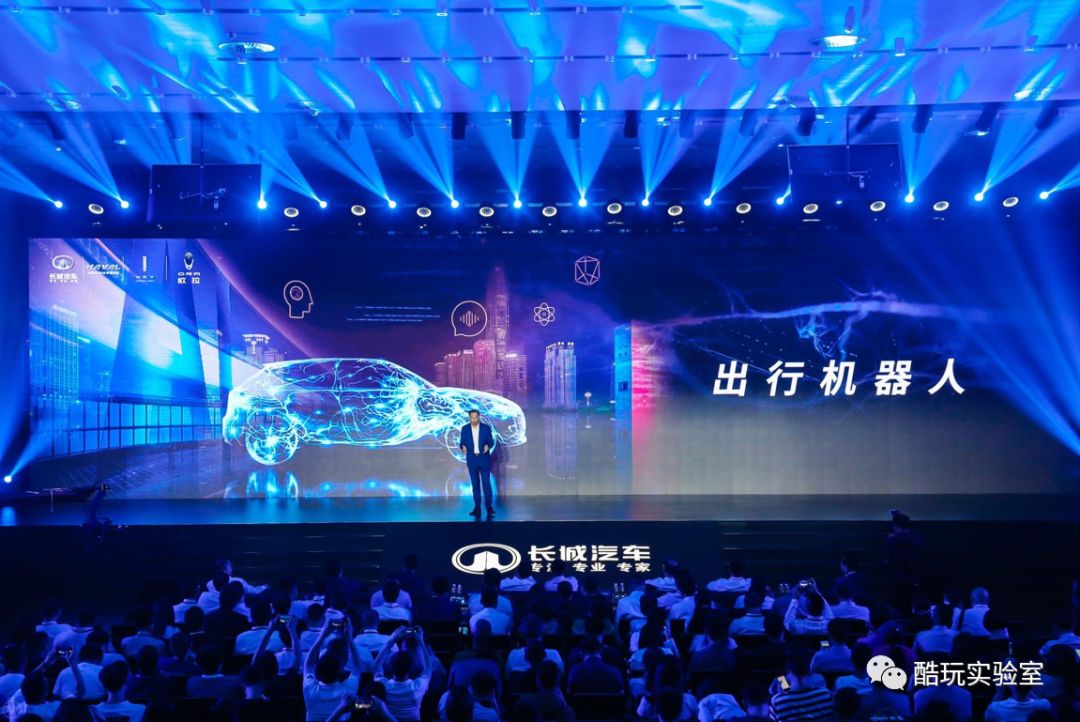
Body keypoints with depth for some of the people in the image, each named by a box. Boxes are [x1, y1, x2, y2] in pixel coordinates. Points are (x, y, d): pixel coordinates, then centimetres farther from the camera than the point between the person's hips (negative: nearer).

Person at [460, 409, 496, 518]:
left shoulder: (486, 427, -2)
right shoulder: (465, 428, 2)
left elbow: (491, 441, 1)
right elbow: (462, 442, 3)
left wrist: (488, 446, -21)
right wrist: (463, 447, -19)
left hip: (484, 459, -2)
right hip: (471, 459, 2)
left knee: (486, 483, -5)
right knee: (475, 484, 5)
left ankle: (489, 507, -3)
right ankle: (477, 507, 9)